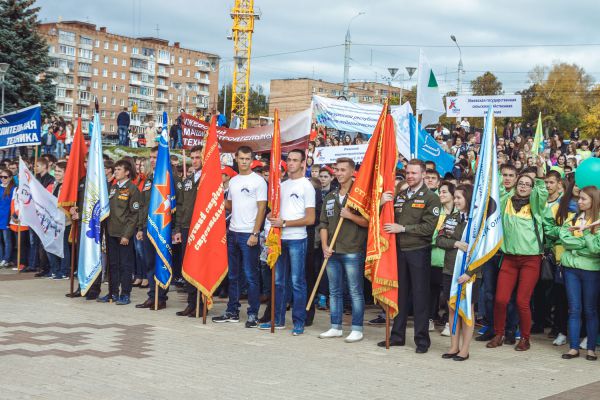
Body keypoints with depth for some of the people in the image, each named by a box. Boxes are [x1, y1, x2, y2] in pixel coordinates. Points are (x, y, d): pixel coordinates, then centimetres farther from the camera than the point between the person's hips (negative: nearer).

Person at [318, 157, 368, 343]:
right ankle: (335, 327, 19)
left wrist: (350, 216, -17)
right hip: (332, 252, 6)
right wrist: (324, 246, 2)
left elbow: (368, 221, -6)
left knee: (355, 292, -2)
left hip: (353, 252, -6)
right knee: (334, 291, 11)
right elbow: (323, 223, 13)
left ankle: (357, 329, 3)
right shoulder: (330, 197, 15)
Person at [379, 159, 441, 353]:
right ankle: (397, 335, 20)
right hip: (399, 250, 5)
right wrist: (382, 204, -8)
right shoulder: (398, 196, 12)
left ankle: (422, 339, 6)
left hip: (419, 251, -5)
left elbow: (428, 227, -14)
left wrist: (402, 228, -16)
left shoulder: (431, 198, -5)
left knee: (420, 296, 0)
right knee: (399, 293, 11)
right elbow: (387, 220, 10)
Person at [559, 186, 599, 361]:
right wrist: (585, 243, -11)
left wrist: (584, 231, -12)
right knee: (574, 309, 5)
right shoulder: (572, 218, 9)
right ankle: (573, 347, 8)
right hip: (571, 267, 3)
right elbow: (564, 239, -5)